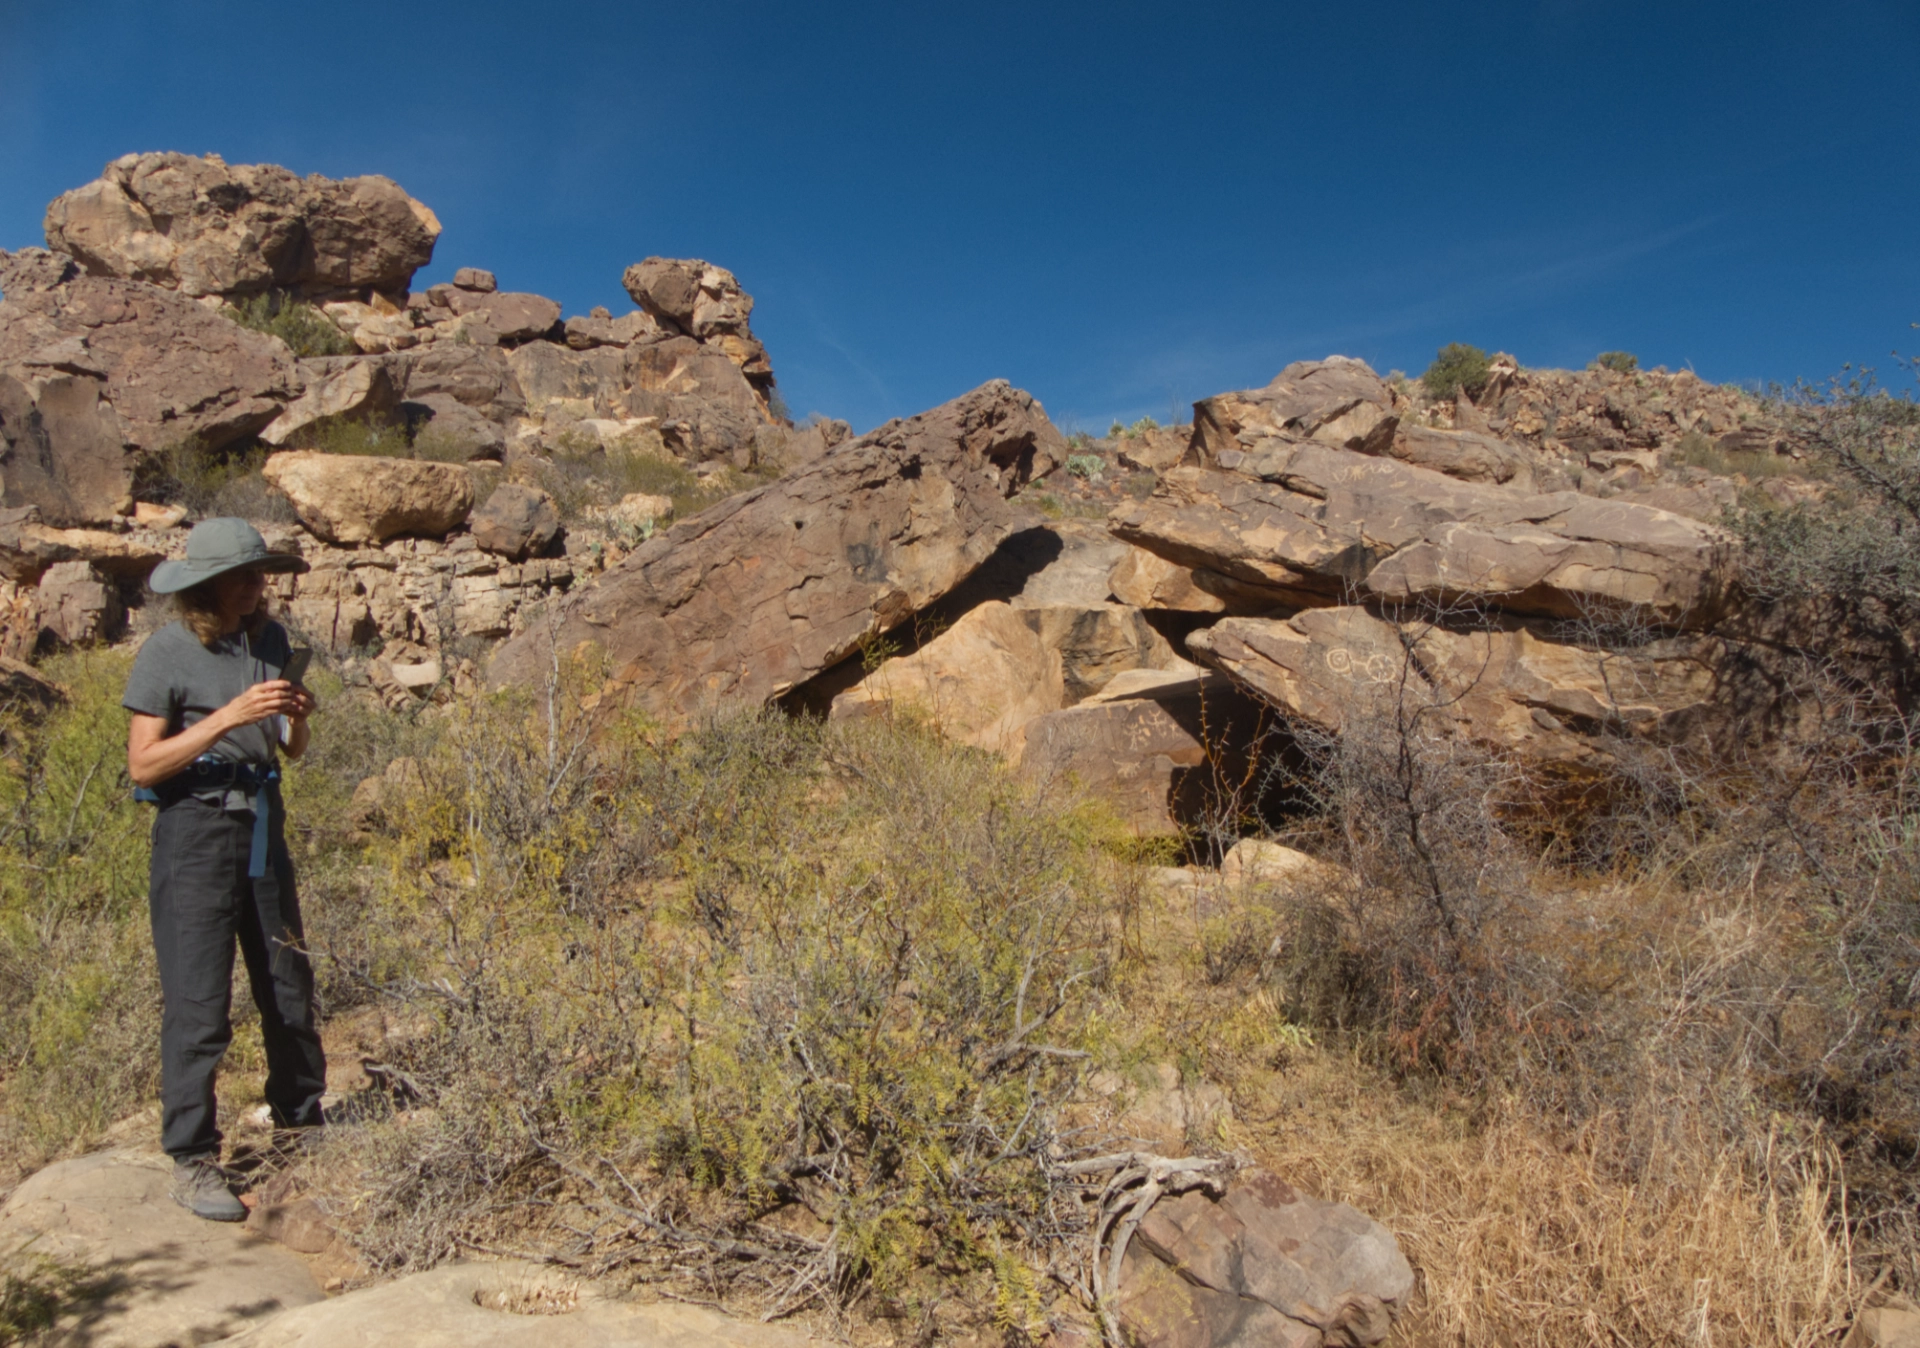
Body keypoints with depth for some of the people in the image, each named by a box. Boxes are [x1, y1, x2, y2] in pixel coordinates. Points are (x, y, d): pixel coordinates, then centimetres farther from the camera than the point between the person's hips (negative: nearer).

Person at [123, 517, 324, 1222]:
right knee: (197, 1004, -3)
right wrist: (227, 717, -22)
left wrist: (297, 717, -7)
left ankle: (300, 1122, 30)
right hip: (195, 829, -6)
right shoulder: (167, 652, -9)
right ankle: (192, 1163, 8)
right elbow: (143, 765, -13)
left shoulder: (270, 639, 8)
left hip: (262, 823, 6)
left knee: (289, 985, 13)